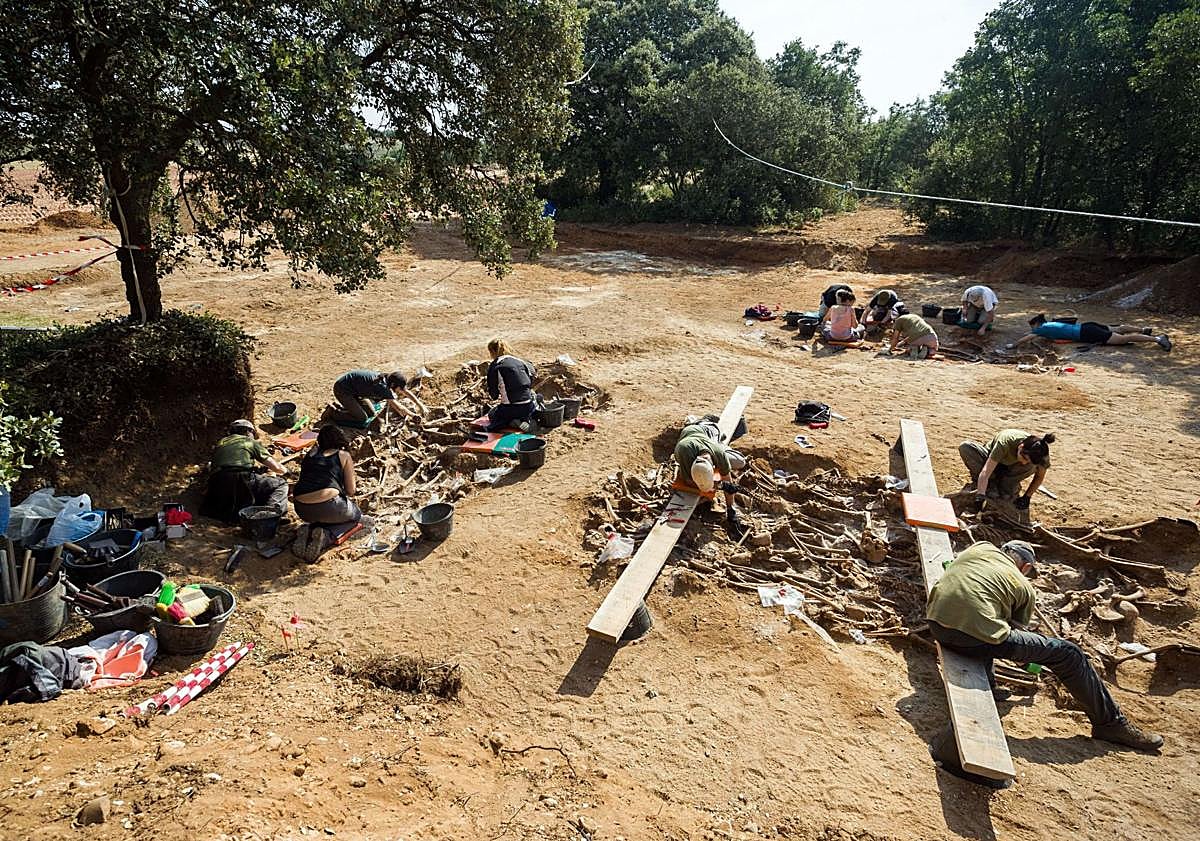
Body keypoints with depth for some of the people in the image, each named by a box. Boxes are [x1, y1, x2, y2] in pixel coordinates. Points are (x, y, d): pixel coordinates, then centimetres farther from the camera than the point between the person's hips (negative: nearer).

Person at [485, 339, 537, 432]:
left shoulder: (494, 367, -5)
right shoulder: (519, 361, 8)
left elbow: (493, 392, -1)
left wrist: (497, 396, 22)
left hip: (510, 409, -4)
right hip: (528, 408, 4)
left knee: (491, 414, 29)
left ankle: (512, 421, -1)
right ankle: (524, 419, 6)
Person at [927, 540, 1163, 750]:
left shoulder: (980, 548, 22)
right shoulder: (1025, 588, 16)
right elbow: (1017, 629, 27)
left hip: (936, 624, 5)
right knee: (1068, 654, 11)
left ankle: (987, 686, 41)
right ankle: (1110, 724, 24)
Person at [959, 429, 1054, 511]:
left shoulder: (1038, 453, -29)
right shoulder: (1005, 443, -40)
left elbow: (1040, 476, -9)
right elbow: (985, 473, -43)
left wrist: (1027, 497, -16)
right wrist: (980, 498, -50)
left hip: (1010, 468, 2)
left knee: (1034, 466, -33)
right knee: (965, 447, -33)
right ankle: (990, 486, -20)